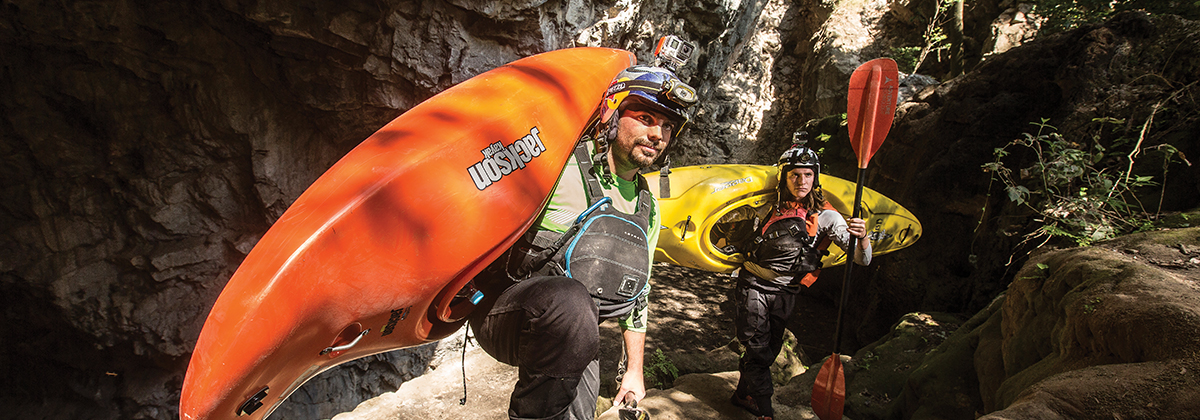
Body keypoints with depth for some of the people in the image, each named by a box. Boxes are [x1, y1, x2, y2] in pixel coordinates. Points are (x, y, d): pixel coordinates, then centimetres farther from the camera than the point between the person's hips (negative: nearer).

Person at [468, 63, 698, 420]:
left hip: (572, 337, 7)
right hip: (504, 308, -6)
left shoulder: (648, 210, 11)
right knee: (570, 301, -37)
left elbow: (638, 294, 20)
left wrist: (634, 370, 20)